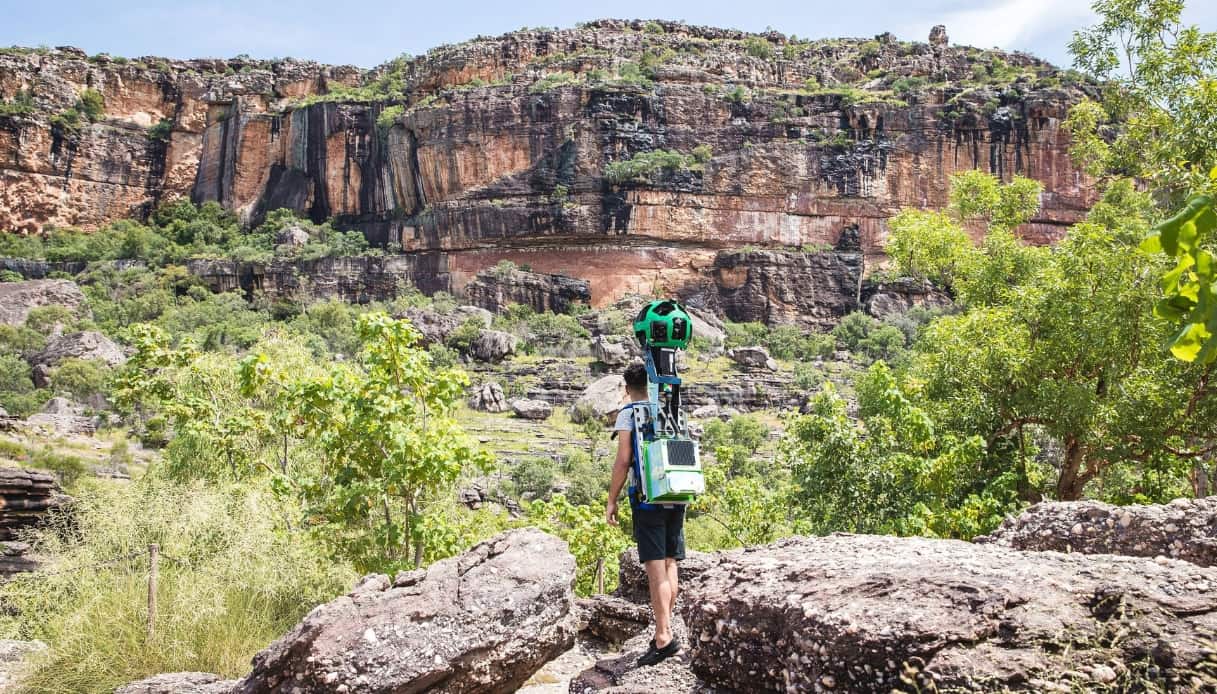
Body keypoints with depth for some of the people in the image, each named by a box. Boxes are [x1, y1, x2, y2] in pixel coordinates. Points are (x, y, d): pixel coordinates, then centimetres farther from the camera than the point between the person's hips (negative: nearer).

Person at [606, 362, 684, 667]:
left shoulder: (628, 413, -3)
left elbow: (623, 460, -10)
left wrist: (612, 501, -3)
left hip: (647, 498, -5)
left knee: (655, 568, -6)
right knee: (670, 565, 11)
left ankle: (664, 638, -8)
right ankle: (666, 629, 17)